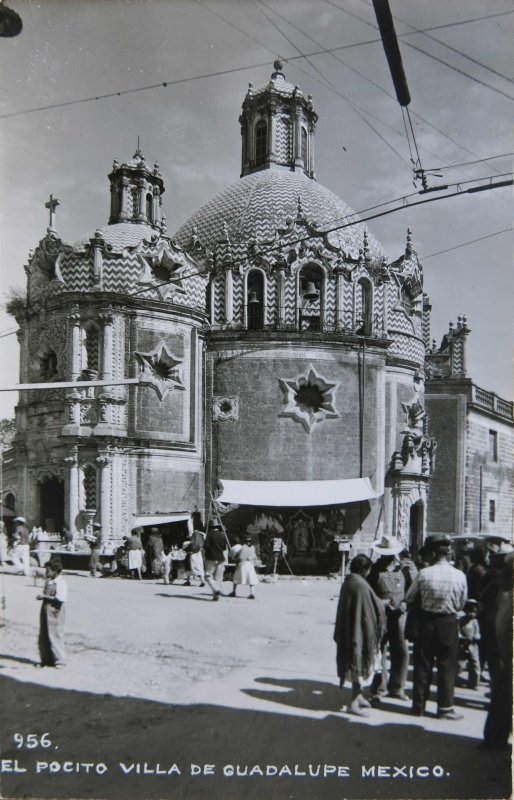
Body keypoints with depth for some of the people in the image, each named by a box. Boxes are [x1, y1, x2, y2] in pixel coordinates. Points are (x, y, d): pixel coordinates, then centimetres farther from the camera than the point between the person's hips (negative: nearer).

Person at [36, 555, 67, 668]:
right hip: (45, 611, 9)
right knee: (43, 637, 12)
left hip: (55, 613, -9)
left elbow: (60, 599, -23)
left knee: (55, 636, -2)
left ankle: (60, 660, 9)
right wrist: (42, 596, 6)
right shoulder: (48, 581, 12)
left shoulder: (60, 582, -15)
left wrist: (45, 596, -19)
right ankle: (46, 660, 25)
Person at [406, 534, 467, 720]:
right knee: (447, 666, 11)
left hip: (426, 621, 1)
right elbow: (461, 604, 0)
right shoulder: (459, 575, -12)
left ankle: (418, 706, 21)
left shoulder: (424, 574, -14)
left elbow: (409, 598, -4)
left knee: (422, 665, 11)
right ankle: (445, 708, 16)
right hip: (448, 622, 0)